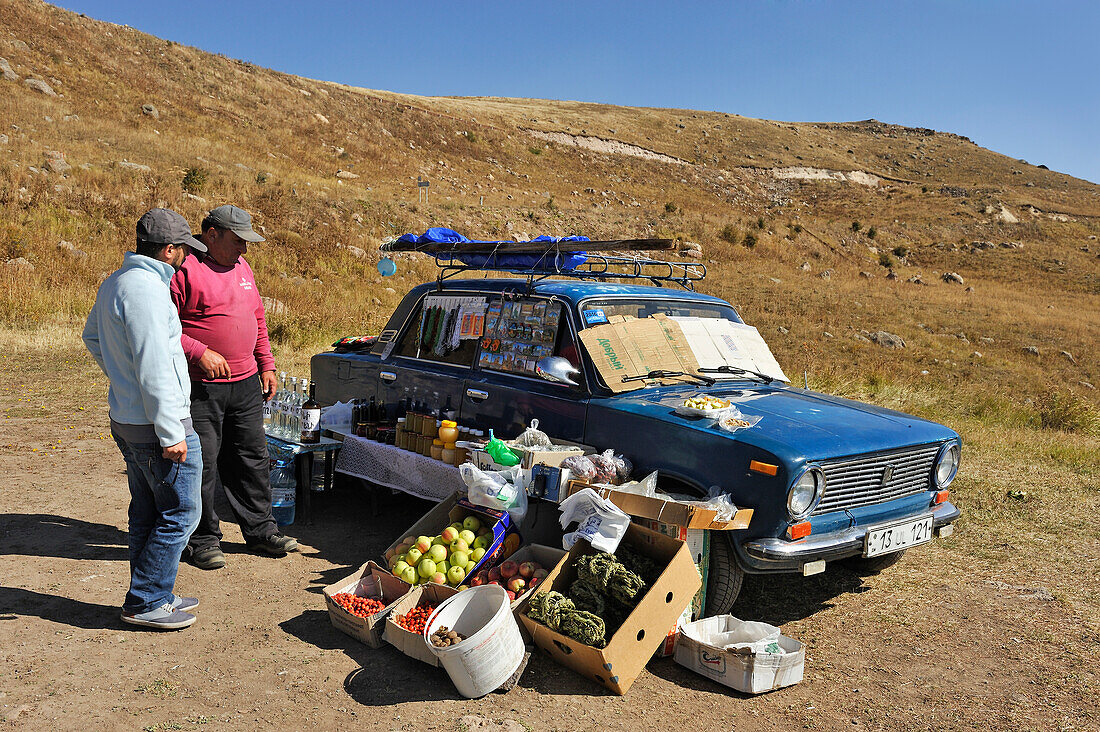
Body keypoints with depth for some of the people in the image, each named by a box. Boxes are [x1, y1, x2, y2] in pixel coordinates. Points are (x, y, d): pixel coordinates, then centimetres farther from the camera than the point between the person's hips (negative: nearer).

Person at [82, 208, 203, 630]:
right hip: (155, 424, -10)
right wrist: (171, 433, -22)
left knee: (147, 514, 17)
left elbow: (92, 337, 28)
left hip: (125, 418, 10)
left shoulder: (113, 283, 11)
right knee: (179, 514, 0)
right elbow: (155, 369, -24)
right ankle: (146, 602, 9)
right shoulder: (146, 290, -21)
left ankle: (150, 597, 27)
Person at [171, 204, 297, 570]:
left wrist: (266, 365, 17)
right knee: (203, 465, 2)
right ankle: (204, 539, 17)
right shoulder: (184, 269, -11)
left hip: (246, 385, 7)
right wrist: (199, 353, -20)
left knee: (252, 458, 13)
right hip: (201, 388, -7)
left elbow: (258, 320, 22)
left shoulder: (242, 267, 14)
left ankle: (260, 529, 26)